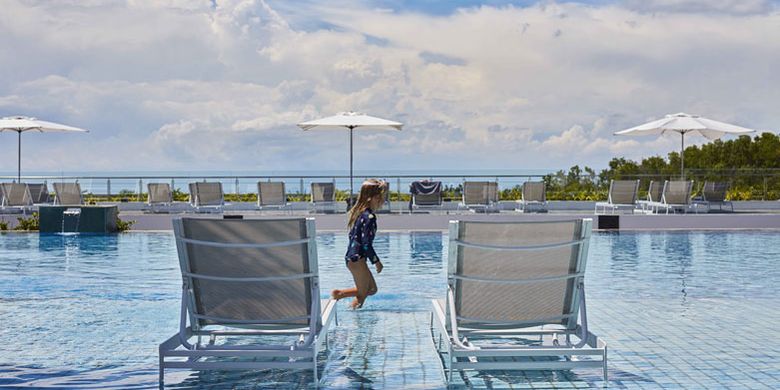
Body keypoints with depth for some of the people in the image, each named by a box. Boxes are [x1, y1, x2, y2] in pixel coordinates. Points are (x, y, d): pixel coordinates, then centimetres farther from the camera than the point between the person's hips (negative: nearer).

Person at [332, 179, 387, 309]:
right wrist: (377, 261, -8)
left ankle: (338, 293, 11)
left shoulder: (359, 212, 11)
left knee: (372, 289, 18)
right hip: (357, 259, -10)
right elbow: (367, 244, -20)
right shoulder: (369, 217, -18)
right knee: (362, 293, 4)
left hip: (351, 257, 10)